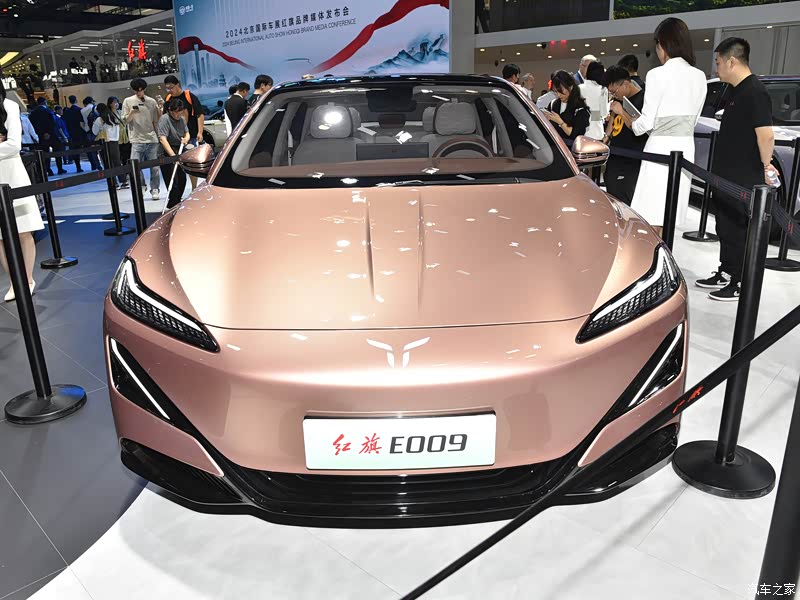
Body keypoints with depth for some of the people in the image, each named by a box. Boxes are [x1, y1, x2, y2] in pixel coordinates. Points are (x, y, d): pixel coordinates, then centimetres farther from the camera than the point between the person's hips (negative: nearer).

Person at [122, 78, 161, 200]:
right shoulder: (128, 101, 6)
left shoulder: (151, 101, 9)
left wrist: (159, 135, 9)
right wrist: (131, 113, -14)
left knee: (154, 167, 0)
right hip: (137, 140, -1)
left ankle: (154, 190, 10)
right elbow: (125, 121, 4)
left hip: (152, 139, 1)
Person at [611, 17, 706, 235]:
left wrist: (621, 112, 7)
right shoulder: (699, 76, 9)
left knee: (651, 219, -4)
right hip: (686, 148, 7)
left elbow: (644, 125, -9)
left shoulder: (658, 74, -11)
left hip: (661, 149, -7)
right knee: (667, 215, 13)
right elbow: (692, 119, 16)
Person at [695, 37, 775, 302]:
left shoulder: (755, 92, -16)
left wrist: (766, 166, -12)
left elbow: (766, 134, -22)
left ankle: (741, 283, 7)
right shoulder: (735, 91, 14)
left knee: (739, 231, -2)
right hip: (726, 177, 9)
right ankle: (725, 274, 28)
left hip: (743, 181, -9)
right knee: (725, 228, 16)